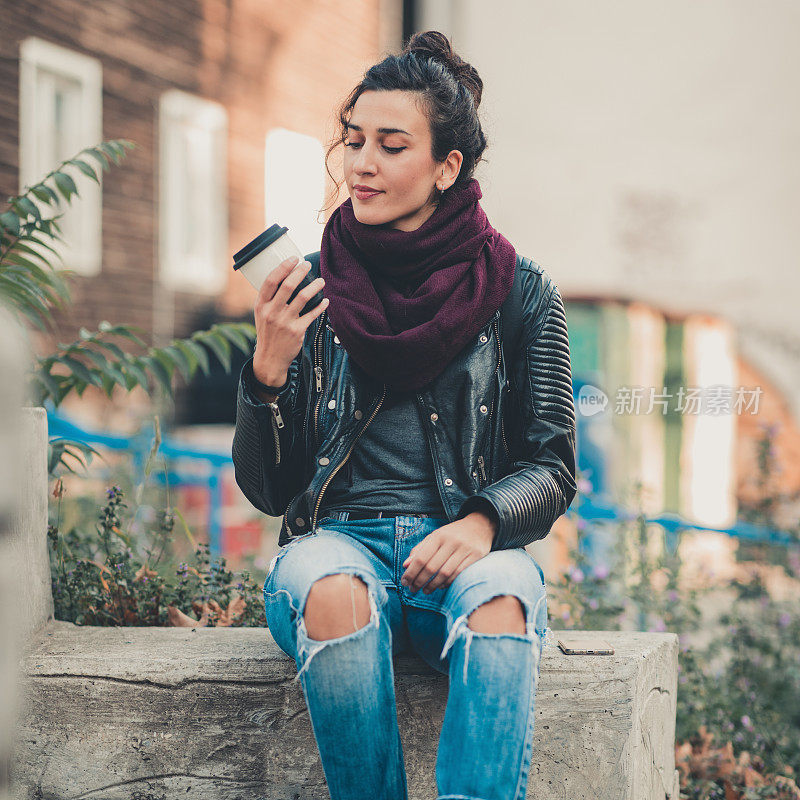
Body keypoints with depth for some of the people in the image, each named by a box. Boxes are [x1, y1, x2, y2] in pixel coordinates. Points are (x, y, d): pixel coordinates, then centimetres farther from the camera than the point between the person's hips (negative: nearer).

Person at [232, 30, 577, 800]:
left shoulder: (519, 289, 5)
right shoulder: (309, 289, 5)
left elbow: (552, 469, 6)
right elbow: (264, 489, 5)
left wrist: (482, 521, -16)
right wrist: (269, 370, -13)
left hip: (463, 552, 0)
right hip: (337, 540, 0)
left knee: (499, 597, -35)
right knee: (335, 594, -35)